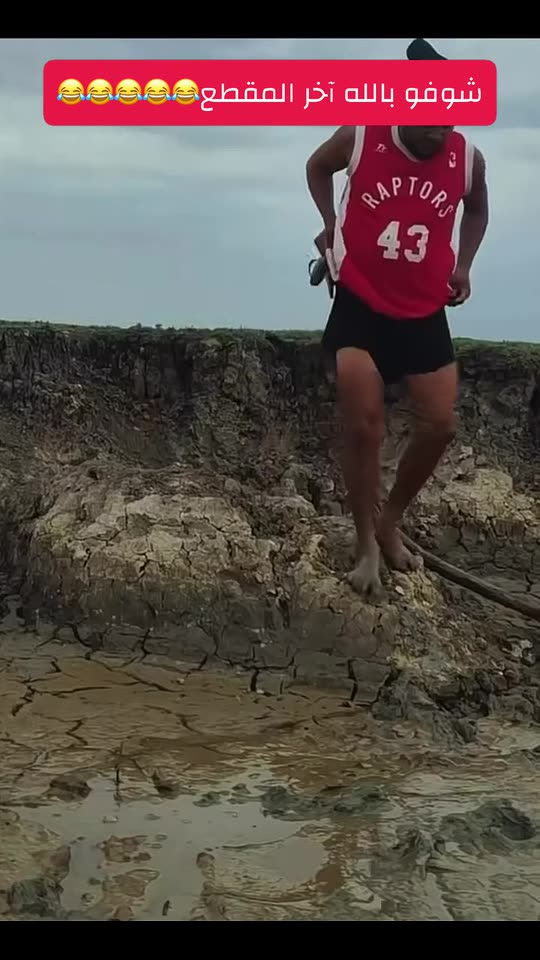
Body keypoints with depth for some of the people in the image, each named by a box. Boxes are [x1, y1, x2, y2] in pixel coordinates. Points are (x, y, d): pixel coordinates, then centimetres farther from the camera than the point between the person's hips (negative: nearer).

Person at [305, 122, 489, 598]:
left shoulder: (469, 160, -7)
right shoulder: (360, 139, -13)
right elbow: (317, 167, 11)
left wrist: (463, 265, 2)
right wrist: (331, 225, -1)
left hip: (424, 313, 3)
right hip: (360, 306, -3)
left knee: (440, 426, 1)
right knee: (364, 428, -7)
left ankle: (390, 523, 23)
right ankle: (367, 545, 9)